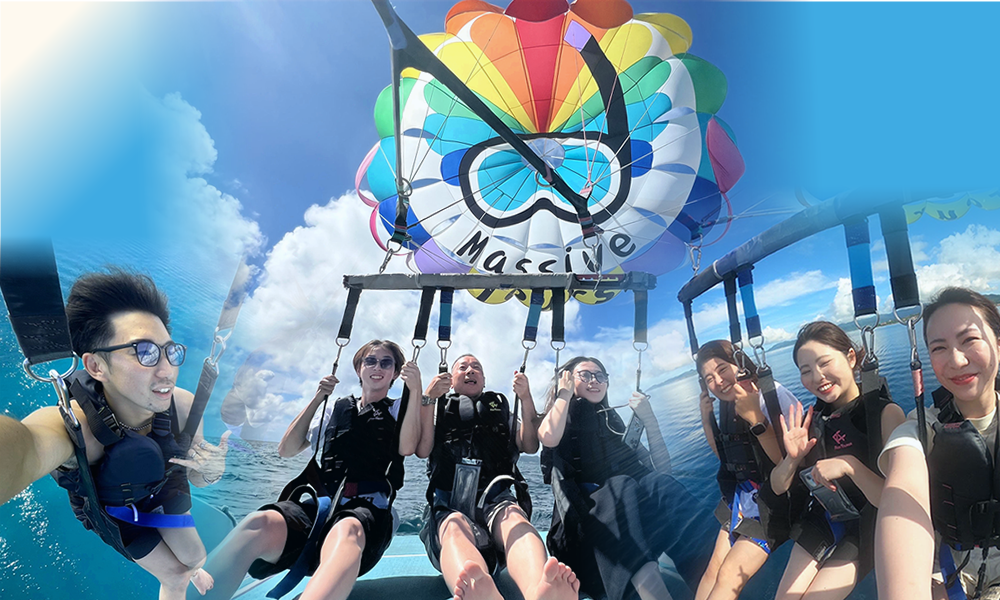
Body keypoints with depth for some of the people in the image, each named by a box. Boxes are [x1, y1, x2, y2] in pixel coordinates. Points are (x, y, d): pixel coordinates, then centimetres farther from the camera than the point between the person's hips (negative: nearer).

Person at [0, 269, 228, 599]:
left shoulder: (184, 405, -30)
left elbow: (196, 478, -15)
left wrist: (210, 472, -38)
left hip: (162, 489, 3)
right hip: (113, 507, -3)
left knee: (194, 557, 20)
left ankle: (188, 569, 56)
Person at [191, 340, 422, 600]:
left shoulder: (400, 410, 16)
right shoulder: (336, 409, 24)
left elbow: (406, 447, -5)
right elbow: (286, 450, 18)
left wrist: (415, 391, -13)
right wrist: (317, 399, 10)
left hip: (368, 508, -3)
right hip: (317, 502, 3)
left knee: (348, 530, -43)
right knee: (261, 523, -33)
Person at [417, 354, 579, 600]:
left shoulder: (500, 408, 26)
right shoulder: (439, 408, 23)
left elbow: (530, 446, 10)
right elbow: (422, 450, 4)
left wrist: (526, 398, -1)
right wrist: (427, 398, -6)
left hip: (495, 499, 1)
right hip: (449, 503, -1)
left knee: (513, 516, -36)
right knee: (455, 526, -38)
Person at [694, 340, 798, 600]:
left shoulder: (772, 394, -19)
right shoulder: (726, 405, 4)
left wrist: (755, 418, -33)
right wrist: (707, 420, 3)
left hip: (775, 497, -7)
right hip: (743, 495, 7)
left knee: (729, 574, -6)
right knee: (714, 568, 4)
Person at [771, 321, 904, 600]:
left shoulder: (886, 413, -17)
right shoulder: (814, 416, -4)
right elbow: (778, 487, -2)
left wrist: (849, 465, -35)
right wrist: (792, 458, -20)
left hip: (866, 527, -4)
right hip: (821, 520, 4)